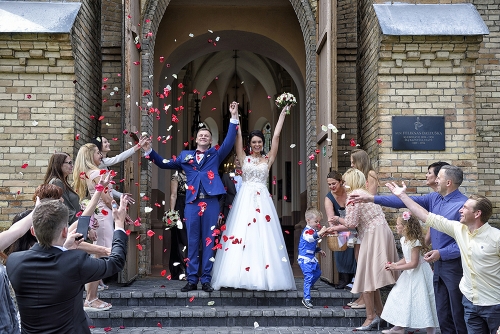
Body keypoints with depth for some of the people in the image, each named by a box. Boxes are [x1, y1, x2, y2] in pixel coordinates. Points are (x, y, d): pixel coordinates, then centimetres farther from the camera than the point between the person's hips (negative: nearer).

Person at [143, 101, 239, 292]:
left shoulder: (216, 154, 13)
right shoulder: (185, 155, 17)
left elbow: (229, 142, 0)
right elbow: (164, 163, 21)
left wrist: (234, 118, -6)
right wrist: (149, 151, 11)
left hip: (211, 202, -1)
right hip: (192, 203, 1)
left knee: (209, 241, 1)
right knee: (192, 242, 3)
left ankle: (206, 280, 6)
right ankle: (192, 280, 9)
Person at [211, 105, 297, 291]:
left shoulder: (268, 159, 11)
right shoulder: (244, 158, 10)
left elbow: (276, 136, 8)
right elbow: (238, 137, 4)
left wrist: (282, 114, 8)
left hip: (262, 199, 1)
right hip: (245, 199, -1)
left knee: (263, 235, -5)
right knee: (241, 233, -8)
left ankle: (263, 276, -3)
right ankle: (242, 276, -7)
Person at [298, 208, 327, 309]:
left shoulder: (315, 231, 13)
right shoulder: (307, 231, -17)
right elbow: (310, 238, -43)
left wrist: (319, 250, 20)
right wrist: (319, 233, -52)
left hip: (312, 258, 10)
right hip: (305, 259, -10)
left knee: (317, 273, 24)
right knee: (309, 276, -16)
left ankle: (308, 287, 47)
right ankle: (306, 298, -17)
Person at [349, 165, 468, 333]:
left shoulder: (463, 205, -16)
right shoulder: (434, 198, 7)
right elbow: (405, 201, 6)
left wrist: (441, 253, -21)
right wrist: (372, 198, 3)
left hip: (454, 264, -8)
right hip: (439, 263, 8)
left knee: (458, 313, 1)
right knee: (443, 314, 13)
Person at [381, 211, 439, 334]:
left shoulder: (414, 242, -22)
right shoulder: (404, 240, 5)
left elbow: (414, 263, -24)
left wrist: (396, 267, -19)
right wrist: (394, 264, -2)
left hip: (418, 274, -10)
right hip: (409, 274, 10)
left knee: (421, 301, -5)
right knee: (399, 295, 12)